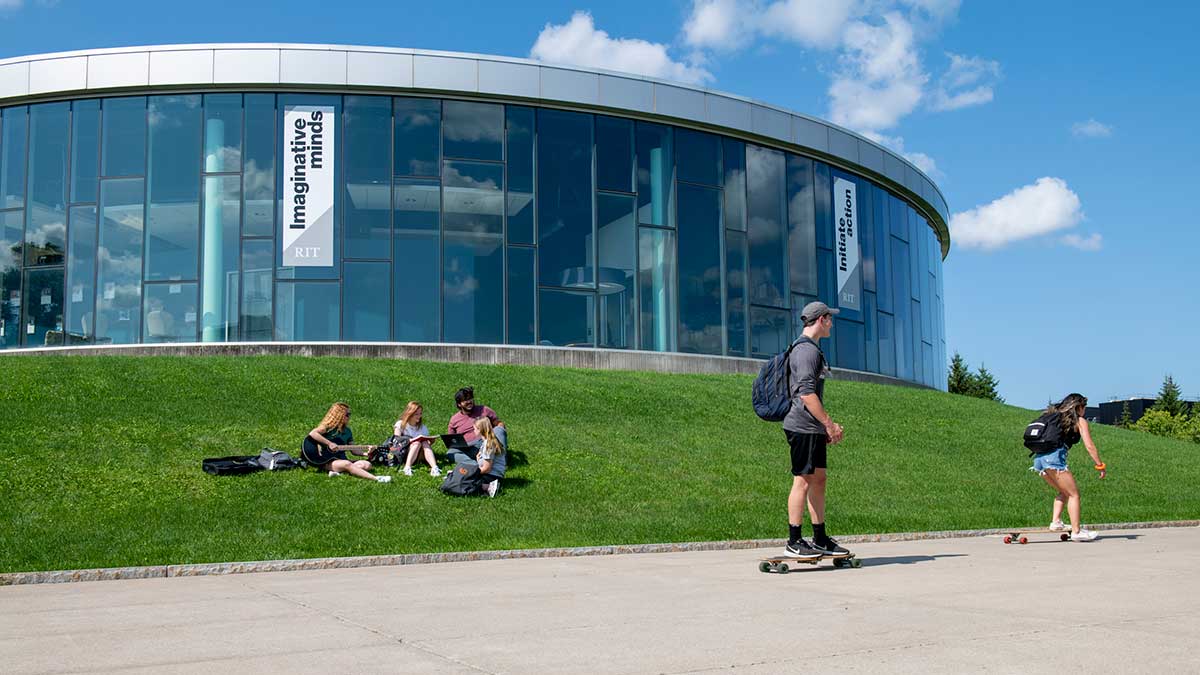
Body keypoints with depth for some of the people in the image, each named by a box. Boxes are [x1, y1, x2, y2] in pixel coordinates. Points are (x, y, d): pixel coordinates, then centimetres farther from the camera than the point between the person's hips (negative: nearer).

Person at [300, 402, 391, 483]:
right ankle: (376, 479, -49)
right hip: (326, 461, -7)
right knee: (347, 464, -36)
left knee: (367, 465, -14)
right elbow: (312, 434, -24)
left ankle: (339, 471, -27)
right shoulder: (328, 427, -6)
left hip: (341, 459, 7)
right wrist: (329, 443, -25)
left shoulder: (347, 431, 13)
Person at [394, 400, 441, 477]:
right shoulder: (400, 424, 5)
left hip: (419, 456, 3)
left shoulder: (422, 427, 17)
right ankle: (407, 467, -50)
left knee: (425, 443, -26)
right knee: (417, 443, -29)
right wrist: (410, 440, -24)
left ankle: (434, 468, -48)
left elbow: (427, 441, 10)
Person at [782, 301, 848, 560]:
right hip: (803, 428, -10)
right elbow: (806, 394, -22)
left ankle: (820, 540, 17)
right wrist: (830, 423, -19)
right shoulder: (807, 350, -14)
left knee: (818, 479, 11)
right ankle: (794, 542, -4)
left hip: (813, 429, 10)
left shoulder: (810, 349, 21)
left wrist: (826, 426, 23)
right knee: (803, 480, -7)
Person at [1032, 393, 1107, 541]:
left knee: (1064, 491, 23)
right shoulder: (1080, 420, 10)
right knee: (1074, 494, 3)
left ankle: (1055, 522, 12)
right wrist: (1100, 466, 6)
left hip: (1038, 458, 7)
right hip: (1054, 457, -7)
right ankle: (1076, 532, -2)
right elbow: (1089, 446, 2)